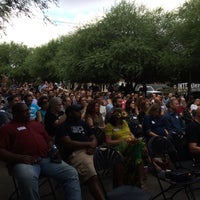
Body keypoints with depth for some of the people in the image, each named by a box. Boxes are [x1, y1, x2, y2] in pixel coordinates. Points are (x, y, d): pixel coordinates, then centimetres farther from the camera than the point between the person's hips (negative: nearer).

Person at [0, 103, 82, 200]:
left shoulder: (36, 124, 28)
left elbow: (48, 140, 32)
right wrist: (20, 157, -16)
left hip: (47, 159, 5)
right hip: (25, 162, -5)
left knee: (72, 173, -14)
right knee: (28, 178, -40)